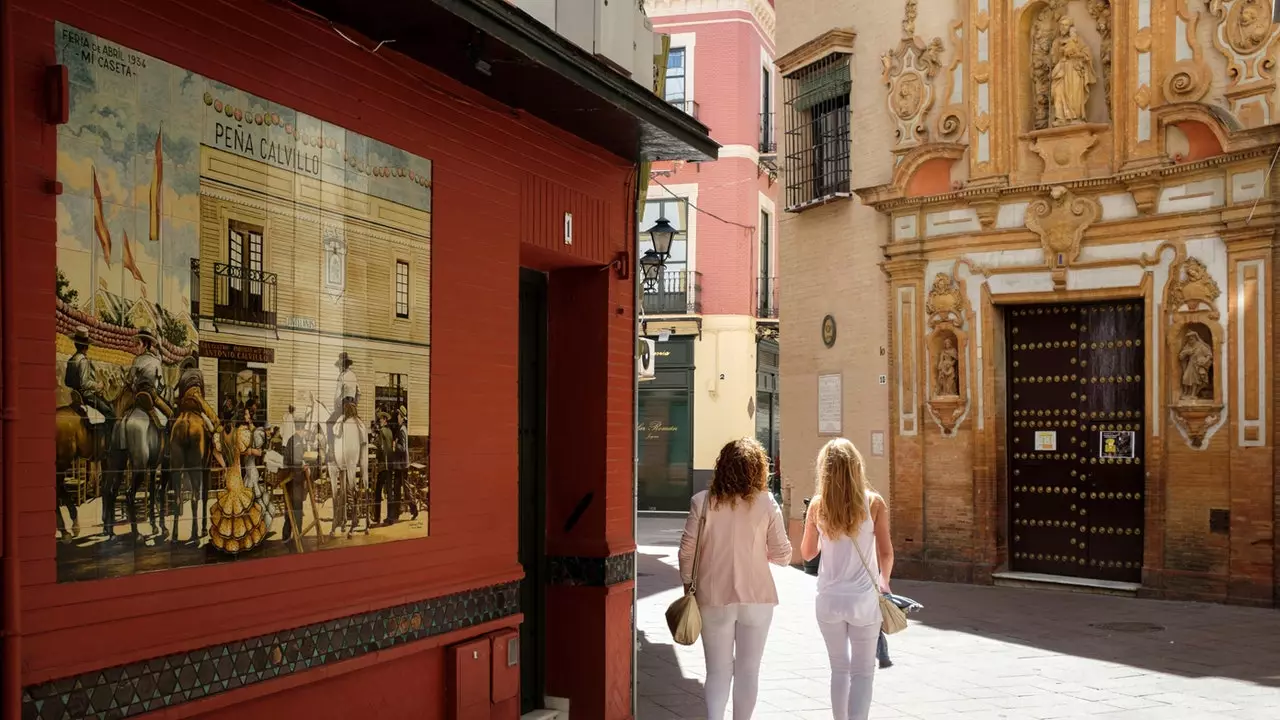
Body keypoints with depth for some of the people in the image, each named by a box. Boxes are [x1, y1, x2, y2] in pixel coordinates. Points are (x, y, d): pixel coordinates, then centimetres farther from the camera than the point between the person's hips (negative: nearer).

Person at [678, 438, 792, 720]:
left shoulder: (702, 501, -6)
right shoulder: (766, 504, -5)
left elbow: (687, 551, -4)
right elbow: (782, 556, -1)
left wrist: (688, 587, 9)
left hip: (714, 597, 0)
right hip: (757, 597, 0)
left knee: (718, 670, 10)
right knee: (748, 669, 11)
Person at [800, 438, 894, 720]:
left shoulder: (817, 506, -3)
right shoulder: (873, 502, -8)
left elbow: (808, 552, 8)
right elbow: (886, 553, -5)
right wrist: (884, 581, 13)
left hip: (829, 598, 2)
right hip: (863, 598, -2)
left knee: (839, 669, 18)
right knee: (862, 673, 7)